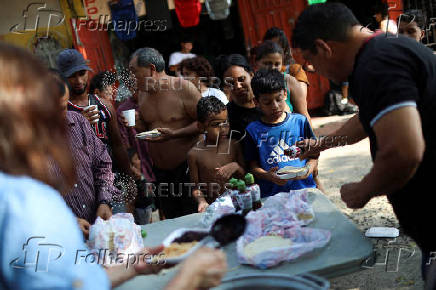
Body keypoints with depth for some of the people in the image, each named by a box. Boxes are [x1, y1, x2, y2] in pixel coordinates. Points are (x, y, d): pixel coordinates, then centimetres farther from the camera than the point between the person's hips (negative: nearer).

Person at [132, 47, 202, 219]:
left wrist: (174, 134, -22)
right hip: (160, 170, 6)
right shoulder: (142, 94, 10)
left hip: (186, 166, -6)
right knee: (171, 220, 11)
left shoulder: (184, 88, -11)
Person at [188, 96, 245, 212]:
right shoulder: (194, 154, -2)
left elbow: (246, 176, 12)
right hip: (211, 207, -1)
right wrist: (202, 201, -16)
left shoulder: (234, 146, 5)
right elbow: (195, 186, 2)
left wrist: (236, 167, -7)